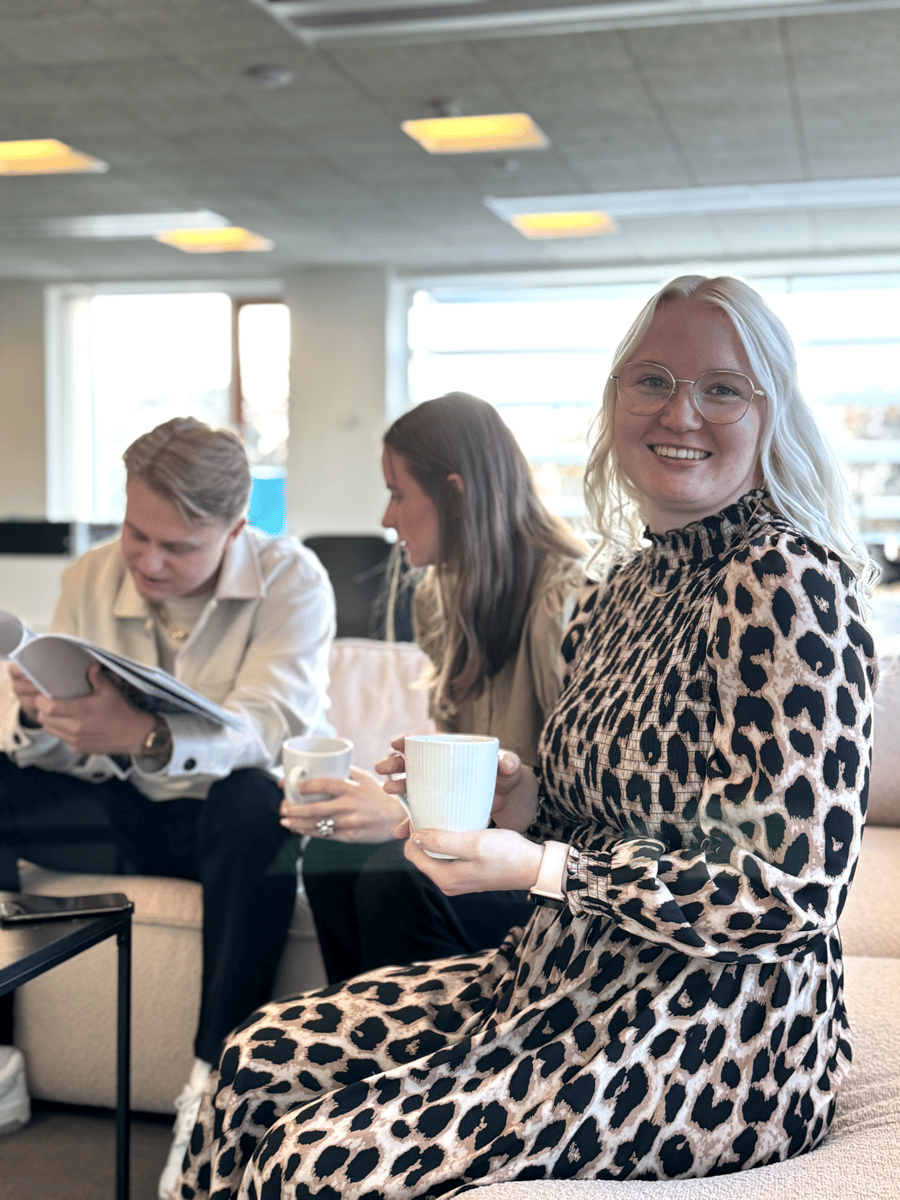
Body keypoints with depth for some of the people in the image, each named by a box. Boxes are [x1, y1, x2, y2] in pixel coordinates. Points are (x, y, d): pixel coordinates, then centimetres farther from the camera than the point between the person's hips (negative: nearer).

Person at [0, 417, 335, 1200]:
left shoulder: (291, 580, -13)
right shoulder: (91, 579, 0)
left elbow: (264, 729, -28)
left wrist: (148, 737, -47)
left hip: (236, 812, -4)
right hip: (127, 813, 5)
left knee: (256, 804, -38)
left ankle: (214, 1080, -28)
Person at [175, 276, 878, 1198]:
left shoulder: (785, 579, -18)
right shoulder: (624, 584, 9)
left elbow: (795, 894, -21)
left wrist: (538, 868, -24)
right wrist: (519, 803, -4)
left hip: (712, 1042, -8)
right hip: (579, 984, 8)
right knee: (258, 1061, 4)